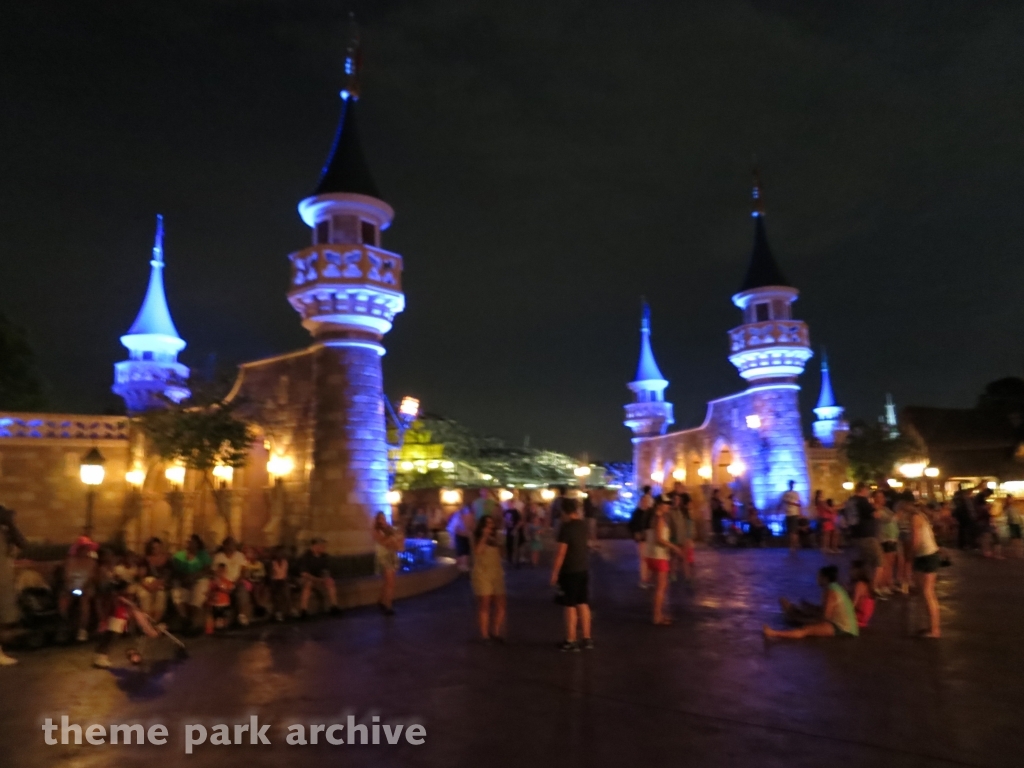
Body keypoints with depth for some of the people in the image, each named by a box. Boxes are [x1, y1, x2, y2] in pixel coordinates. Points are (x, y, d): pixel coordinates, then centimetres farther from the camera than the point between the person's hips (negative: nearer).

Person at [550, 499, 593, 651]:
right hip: (584, 569, 7)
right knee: (583, 604, 13)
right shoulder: (584, 525, 6)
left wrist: (554, 573, -12)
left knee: (570, 606, 1)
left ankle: (571, 641, 8)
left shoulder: (566, 527, -17)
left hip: (570, 571, -7)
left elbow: (561, 553, -19)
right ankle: (587, 639, 17)